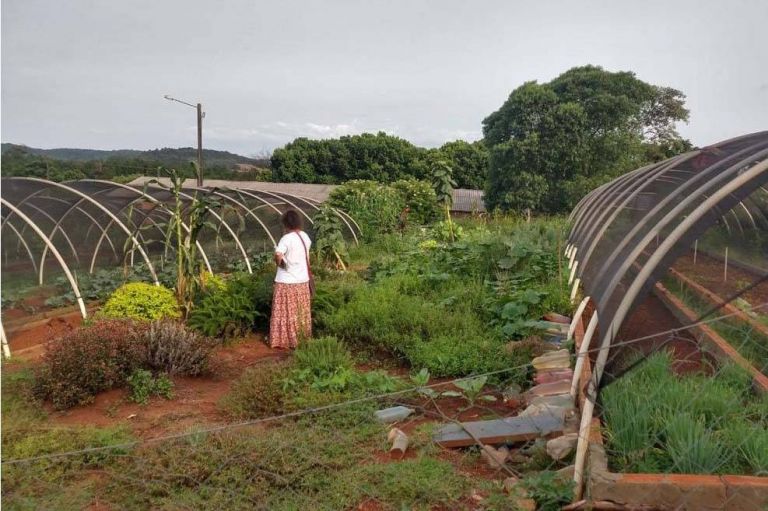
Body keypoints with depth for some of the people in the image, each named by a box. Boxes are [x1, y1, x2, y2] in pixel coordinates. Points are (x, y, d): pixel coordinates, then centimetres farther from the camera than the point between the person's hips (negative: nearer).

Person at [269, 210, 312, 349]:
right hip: (303, 280, 6)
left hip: (287, 282, -6)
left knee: (286, 313, 4)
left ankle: (285, 341, 10)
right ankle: (302, 337, 27)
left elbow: (278, 255, -33)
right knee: (301, 312, 17)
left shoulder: (287, 238, -18)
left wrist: (279, 263, -12)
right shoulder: (305, 236, 3)